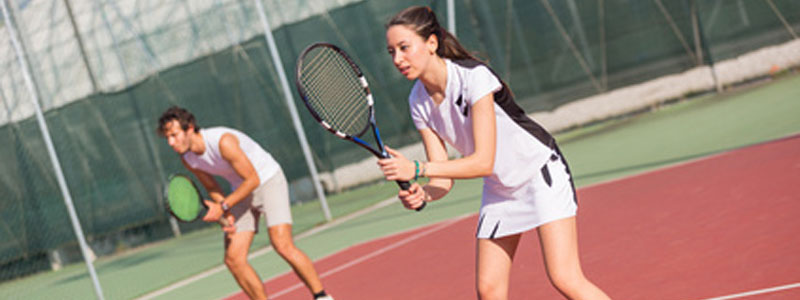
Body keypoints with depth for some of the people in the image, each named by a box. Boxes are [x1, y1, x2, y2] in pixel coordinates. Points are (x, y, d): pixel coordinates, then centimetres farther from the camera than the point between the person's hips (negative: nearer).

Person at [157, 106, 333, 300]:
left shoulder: (223, 141, -30)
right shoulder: (187, 159, -7)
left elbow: (253, 180, -23)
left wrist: (223, 206, -23)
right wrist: (227, 214, -8)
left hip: (268, 180, -7)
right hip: (241, 192, 7)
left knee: (282, 245, -24)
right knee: (233, 259, -6)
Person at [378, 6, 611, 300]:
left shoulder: (474, 77, -27)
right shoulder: (419, 102, -7)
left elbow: (484, 162, -30)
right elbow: (443, 180, -8)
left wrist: (416, 168, -35)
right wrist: (421, 194, -30)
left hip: (541, 171, -6)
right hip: (498, 187, 6)